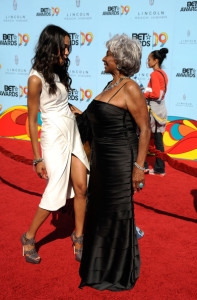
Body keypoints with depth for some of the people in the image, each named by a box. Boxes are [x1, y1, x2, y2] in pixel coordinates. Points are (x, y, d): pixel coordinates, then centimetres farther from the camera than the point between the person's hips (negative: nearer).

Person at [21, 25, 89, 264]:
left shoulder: (58, 71, 7)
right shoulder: (36, 79, -15)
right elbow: (32, 121, -12)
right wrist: (37, 158, -11)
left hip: (72, 133, 7)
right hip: (54, 138, -7)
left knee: (81, 187, 4)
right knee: (55, 194, -1)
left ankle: (78, 236, 21)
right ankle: (29, 238, 21)